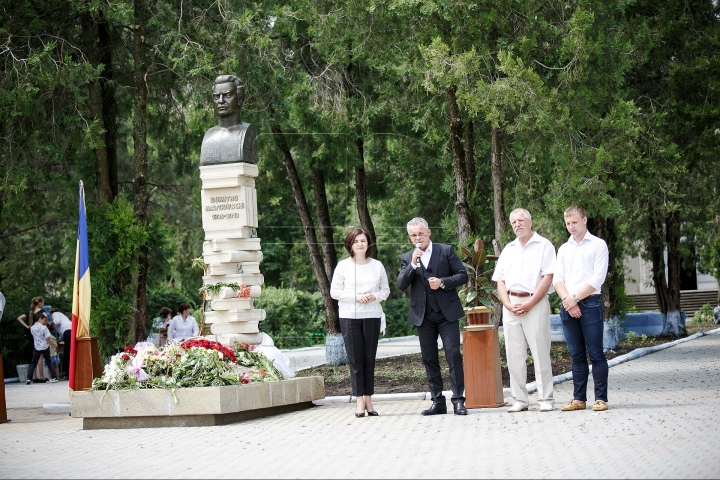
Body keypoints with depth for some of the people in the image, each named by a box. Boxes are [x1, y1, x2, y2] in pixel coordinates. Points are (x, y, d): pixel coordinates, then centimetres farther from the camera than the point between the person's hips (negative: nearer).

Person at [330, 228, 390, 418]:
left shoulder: (377, 265, 5)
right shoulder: (343, 266, 0)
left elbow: (385, 290, 11)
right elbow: (334, 291, -1)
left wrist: (375, 296, -10)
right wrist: (355, 296, -13)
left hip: (372, 316, 2)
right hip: (350, 316, -2)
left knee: (370, 359, 4)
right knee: (355, 359, -2)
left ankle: (368, 399, 9)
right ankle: (360, 401, 1)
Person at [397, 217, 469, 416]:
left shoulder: (446, 251, 3)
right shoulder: (407, 258, 9)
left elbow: (463, 275, 1)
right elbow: (401, 285, -3)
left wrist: (443, 282, -14)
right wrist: (413, 264, -15)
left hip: (447, 312, -3)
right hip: (423, 315, 3)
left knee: (453, 355, -9)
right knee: (429, 359, 5)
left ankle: (458, 400, -6)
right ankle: (438, 401, 11)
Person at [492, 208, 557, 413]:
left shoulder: (544, 246, 2)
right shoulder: (508, 249, 18)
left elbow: (548, 277, -8)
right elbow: (500, 280, 13)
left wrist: (529, 304, -14)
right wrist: (508, 304, -4)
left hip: (535, 304, -5)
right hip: (511, 305, 5)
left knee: (540, 354, -4)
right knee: (514, 355, 4)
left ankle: (546, 399, 0)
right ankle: (519, 400, 8)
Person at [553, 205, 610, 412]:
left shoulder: (598, 245, 2)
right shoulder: (564, 249, 17)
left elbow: (598, 278, -7)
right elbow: (557, 278, 9)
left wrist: (576, 298, -11)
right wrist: (567, 300, -8)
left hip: (590, 304, -4)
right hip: (568, 307, 4)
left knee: (595, 354, -4)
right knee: (577, 355, 7)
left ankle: (600, 398, -2)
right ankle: (579, 398, 10)